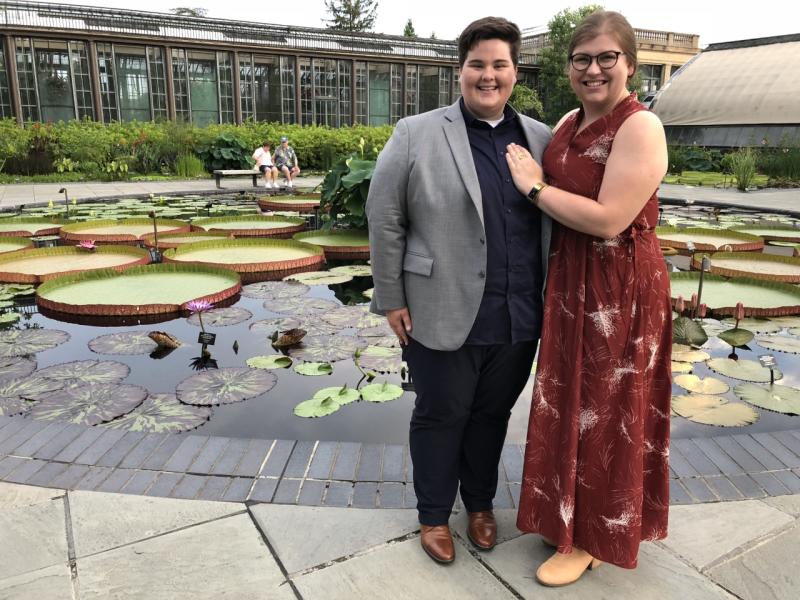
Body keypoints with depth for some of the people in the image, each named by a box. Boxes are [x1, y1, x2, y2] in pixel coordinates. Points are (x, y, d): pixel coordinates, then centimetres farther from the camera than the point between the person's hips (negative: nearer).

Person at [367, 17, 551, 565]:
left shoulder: (542, 140, 7)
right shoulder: (416, 135, -4)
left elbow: (558, 220, 10)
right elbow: (385, 220, -3)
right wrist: (392, 298, -4)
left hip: (519, 318, 3)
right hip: (444, 314, -3)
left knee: (492, 414, 17)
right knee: (440, 416, 11)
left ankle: (481, 504, 40)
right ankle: (434, 515, 33)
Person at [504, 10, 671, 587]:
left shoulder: (640, 127, -17)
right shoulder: (570, 122, 8)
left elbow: (609, 219, -24)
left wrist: (535, 187, -16)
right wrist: (530, 179, -2)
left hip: (620, 289, -8)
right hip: (571, 281, 8)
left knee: (605, 412, 6)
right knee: (571, 404, 18)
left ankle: (593, 537, 27)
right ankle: (572, 512, 40)